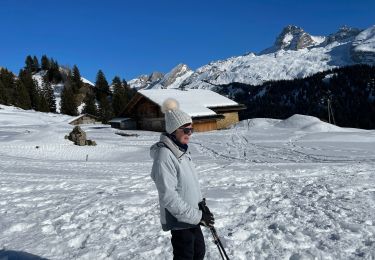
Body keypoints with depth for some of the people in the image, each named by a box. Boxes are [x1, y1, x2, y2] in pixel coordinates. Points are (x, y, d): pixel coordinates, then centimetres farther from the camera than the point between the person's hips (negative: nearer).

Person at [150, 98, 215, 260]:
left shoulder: (182, 150, 4)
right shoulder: (164, 155, -25)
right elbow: (168, 197, -28)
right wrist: (197, 215, -23)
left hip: (191, 216, 9)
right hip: (179, 220, -9)